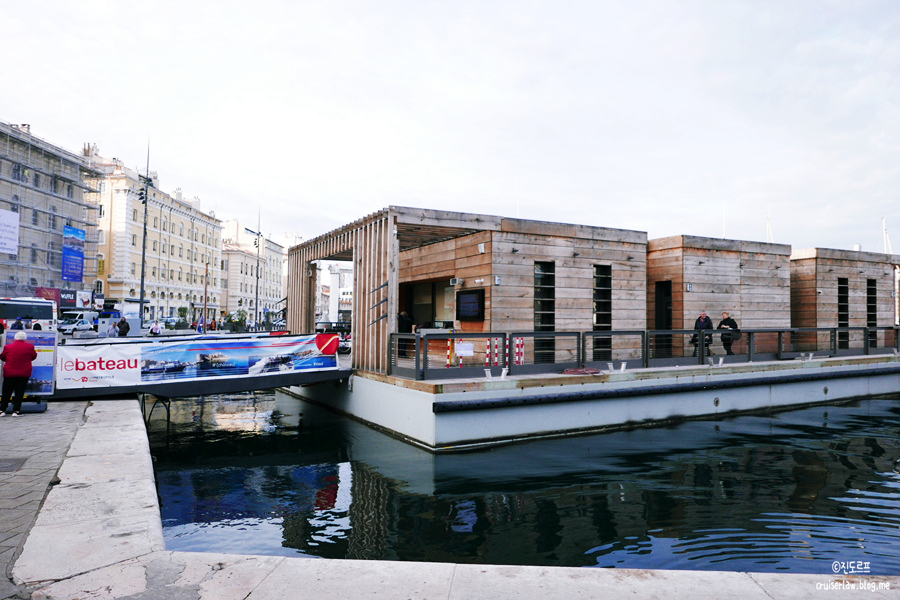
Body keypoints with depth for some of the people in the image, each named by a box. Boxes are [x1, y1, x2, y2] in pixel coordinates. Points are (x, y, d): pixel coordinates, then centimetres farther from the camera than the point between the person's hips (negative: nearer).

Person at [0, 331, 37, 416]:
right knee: (19, 392, 3)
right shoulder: (29, 347, -5)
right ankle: (16, 411, 0)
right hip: (24, 374, -1)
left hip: (9, 374, 1)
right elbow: (34, 356, 7)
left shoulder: (8, 347, -2)